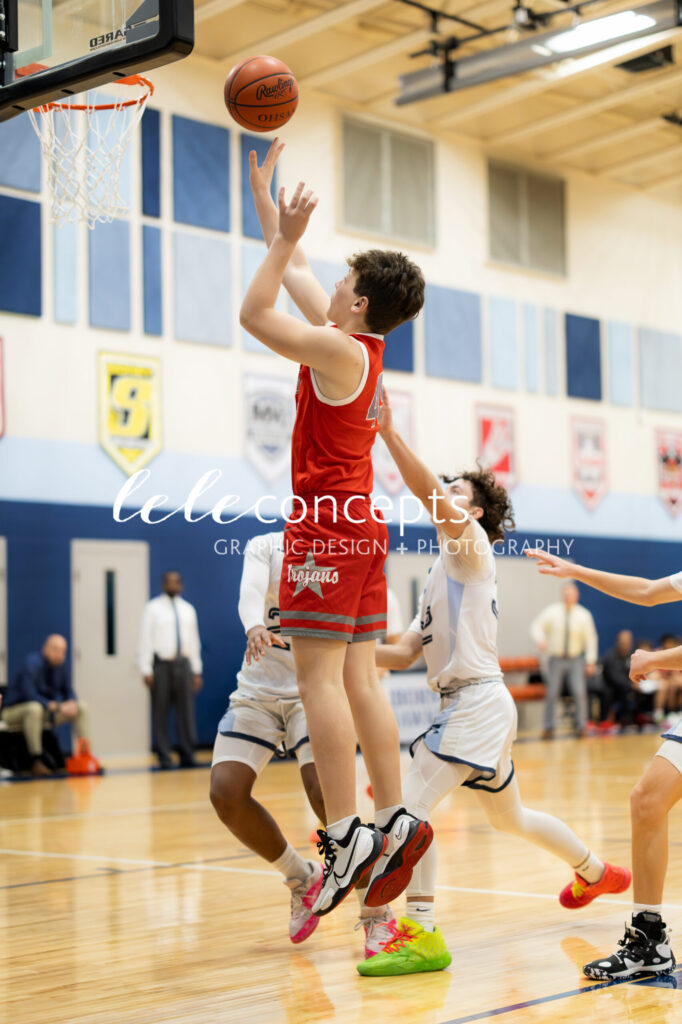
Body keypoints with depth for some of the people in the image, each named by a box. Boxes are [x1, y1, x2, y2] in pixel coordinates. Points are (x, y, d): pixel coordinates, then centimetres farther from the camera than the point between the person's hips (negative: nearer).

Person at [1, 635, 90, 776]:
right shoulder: (32, 663, -24)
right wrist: (58, 706, -36)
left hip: (45, 712, 7)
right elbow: (30, 695, -32)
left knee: (82, 707, -5)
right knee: (35, 708, -42)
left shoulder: (60, 664, -1)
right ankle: (37, 762, -38)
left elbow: (68, 691, 6)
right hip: (15, 710, -7)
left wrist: (71, 703, -19)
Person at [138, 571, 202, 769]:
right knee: (160, 712, -1)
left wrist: (197, 671, 10)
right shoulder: (153, 608, 1)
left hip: (183, 664, 3)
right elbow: (146, 640, -3)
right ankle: (164, 758, 5)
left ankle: (187, 756, 5)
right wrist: (146, 670, -9)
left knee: (186, 712, 0)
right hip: (161, 664, -3)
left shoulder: (188, 609, 14)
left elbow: (194, 641, 15)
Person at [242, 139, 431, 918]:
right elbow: (293, 272, 24)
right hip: (360, 525, 9)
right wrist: (263, 194, 27)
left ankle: (346, 836, -14)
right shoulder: (359, 344, 14)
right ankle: (394, 821, 7)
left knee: (320, 677, -11)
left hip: (327, 526, -9)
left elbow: (253, 312, -11)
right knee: (358, 680, 8)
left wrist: (285, 236, -6)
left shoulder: (337, 349, -11)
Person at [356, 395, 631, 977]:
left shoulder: (472, 544, -4)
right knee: (511, 817, 25)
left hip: (478, 700, -10)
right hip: (466, 704, 10)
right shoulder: (444, 572, 22)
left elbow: (431, 496, -26)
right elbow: (406, 653, 17)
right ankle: (596, 873, 44)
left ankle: (422, 935, -22)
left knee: (411, 806, -19)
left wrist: (388, 433, -32)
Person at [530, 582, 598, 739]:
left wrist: (591, 661, 0)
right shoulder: (552, 612, -6)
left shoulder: (584, 615, -5)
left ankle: (580, 726, 1)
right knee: (551, 694, -1)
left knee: (579, 693, -11)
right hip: (556, 659, 0)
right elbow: (536, 625, -8)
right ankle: (549, 728, 9)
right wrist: (540, 639, -29)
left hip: (576, 659, 0)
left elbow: (590, 638, 1)